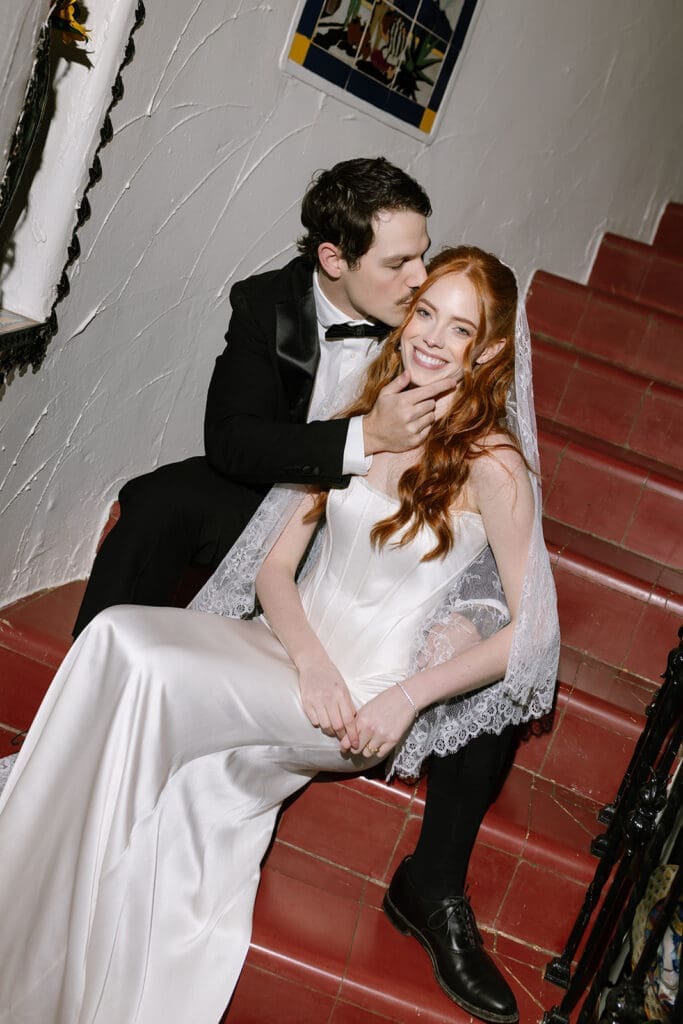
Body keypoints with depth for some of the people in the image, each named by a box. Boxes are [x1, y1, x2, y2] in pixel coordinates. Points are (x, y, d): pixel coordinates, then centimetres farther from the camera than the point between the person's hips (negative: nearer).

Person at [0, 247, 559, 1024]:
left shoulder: (492, 465, -9)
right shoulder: (362, 416, 7)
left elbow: (531, 628, -7)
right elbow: (276, 565, 6)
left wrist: (407, 698, -13)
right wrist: (310, 661, -12)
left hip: (365, 700, -5)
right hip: (285, 645, 6)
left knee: (146, 669, -28)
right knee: (117, 635, -23)